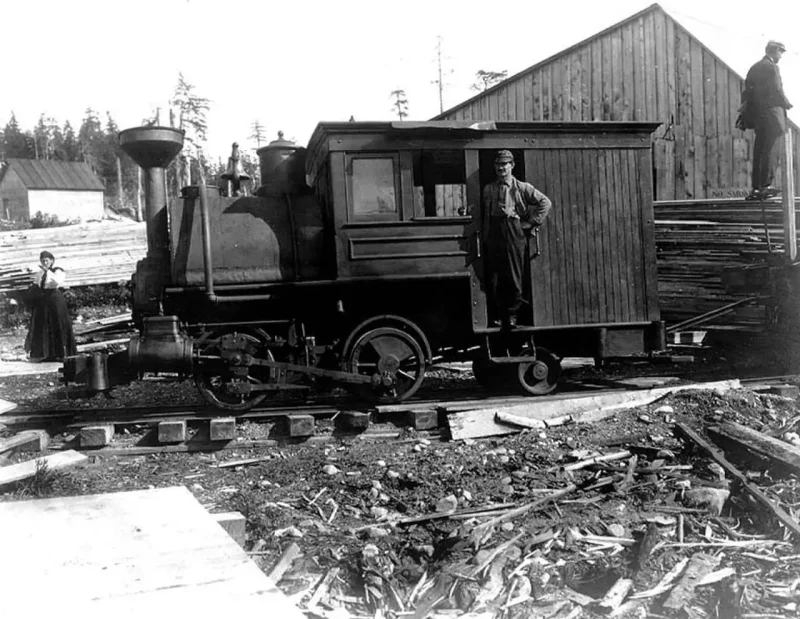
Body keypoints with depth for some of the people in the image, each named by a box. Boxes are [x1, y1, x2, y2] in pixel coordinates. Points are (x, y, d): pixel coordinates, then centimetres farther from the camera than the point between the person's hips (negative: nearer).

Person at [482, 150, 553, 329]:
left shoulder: (522, 188, 4)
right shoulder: (488, 189, 12)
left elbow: (546, 203, 1)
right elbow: (486, 215, 12)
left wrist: (531, 223, -3)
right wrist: (486, 238, 3)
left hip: (514, 235, -2)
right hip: (494, 235, 2)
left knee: (514, 277, 0)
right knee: (496, 278, 2)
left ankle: (512, 315, 10)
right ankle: (501, 315, 12)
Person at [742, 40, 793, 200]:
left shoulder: (754, 67, 15)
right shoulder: (771, 67, -10)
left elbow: (747, 91, 14)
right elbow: (777, 91, -15)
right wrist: (787, 104, 0)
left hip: (756, 114, 7)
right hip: (770, 113, -7)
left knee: (759, 152, 8)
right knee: (768, 151, -4)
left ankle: (756, 189, 8)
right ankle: (765, 186, -4)